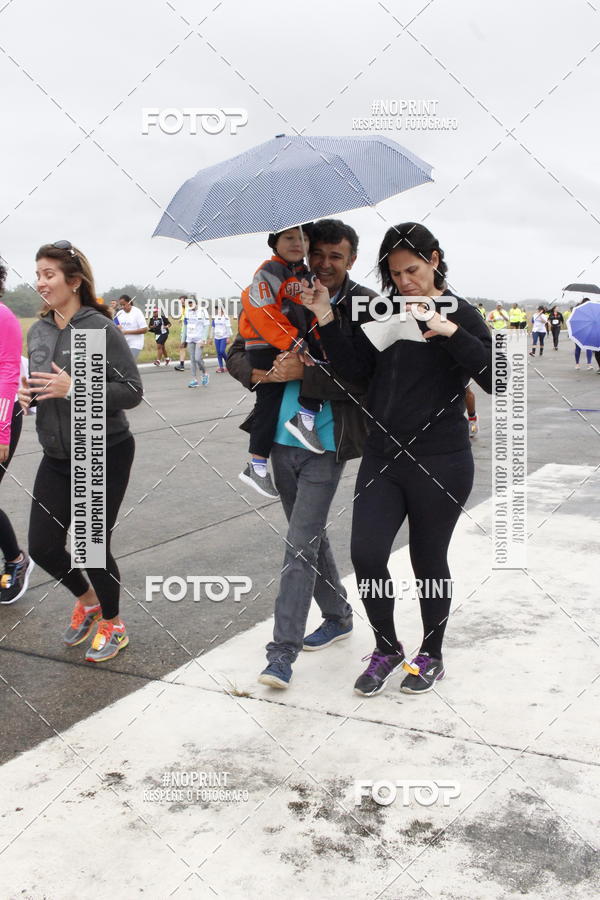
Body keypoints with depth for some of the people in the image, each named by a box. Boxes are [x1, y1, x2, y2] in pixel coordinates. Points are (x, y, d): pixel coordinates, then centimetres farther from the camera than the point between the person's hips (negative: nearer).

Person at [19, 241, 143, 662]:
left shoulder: (99, 328, -15)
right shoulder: (38, 331, 5)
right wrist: (26, 394, -6)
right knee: (43, 546, 8)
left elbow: (132, 391, -17)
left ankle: (114, 624, 30)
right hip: (57, 457, 6)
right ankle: (87, 600, 39)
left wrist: (73, 389, -27)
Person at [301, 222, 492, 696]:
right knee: (366, 555, -4)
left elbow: (496, 379, -16)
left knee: (429, 562, 8)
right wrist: (325, 318, -9)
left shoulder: (460, 314, -4)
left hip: (440, 464, -4)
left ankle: (431, 656, 31)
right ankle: (387, 650, 20)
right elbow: (354, 368, 0)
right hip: (382, 457, 4)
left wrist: (451, 332, -27)